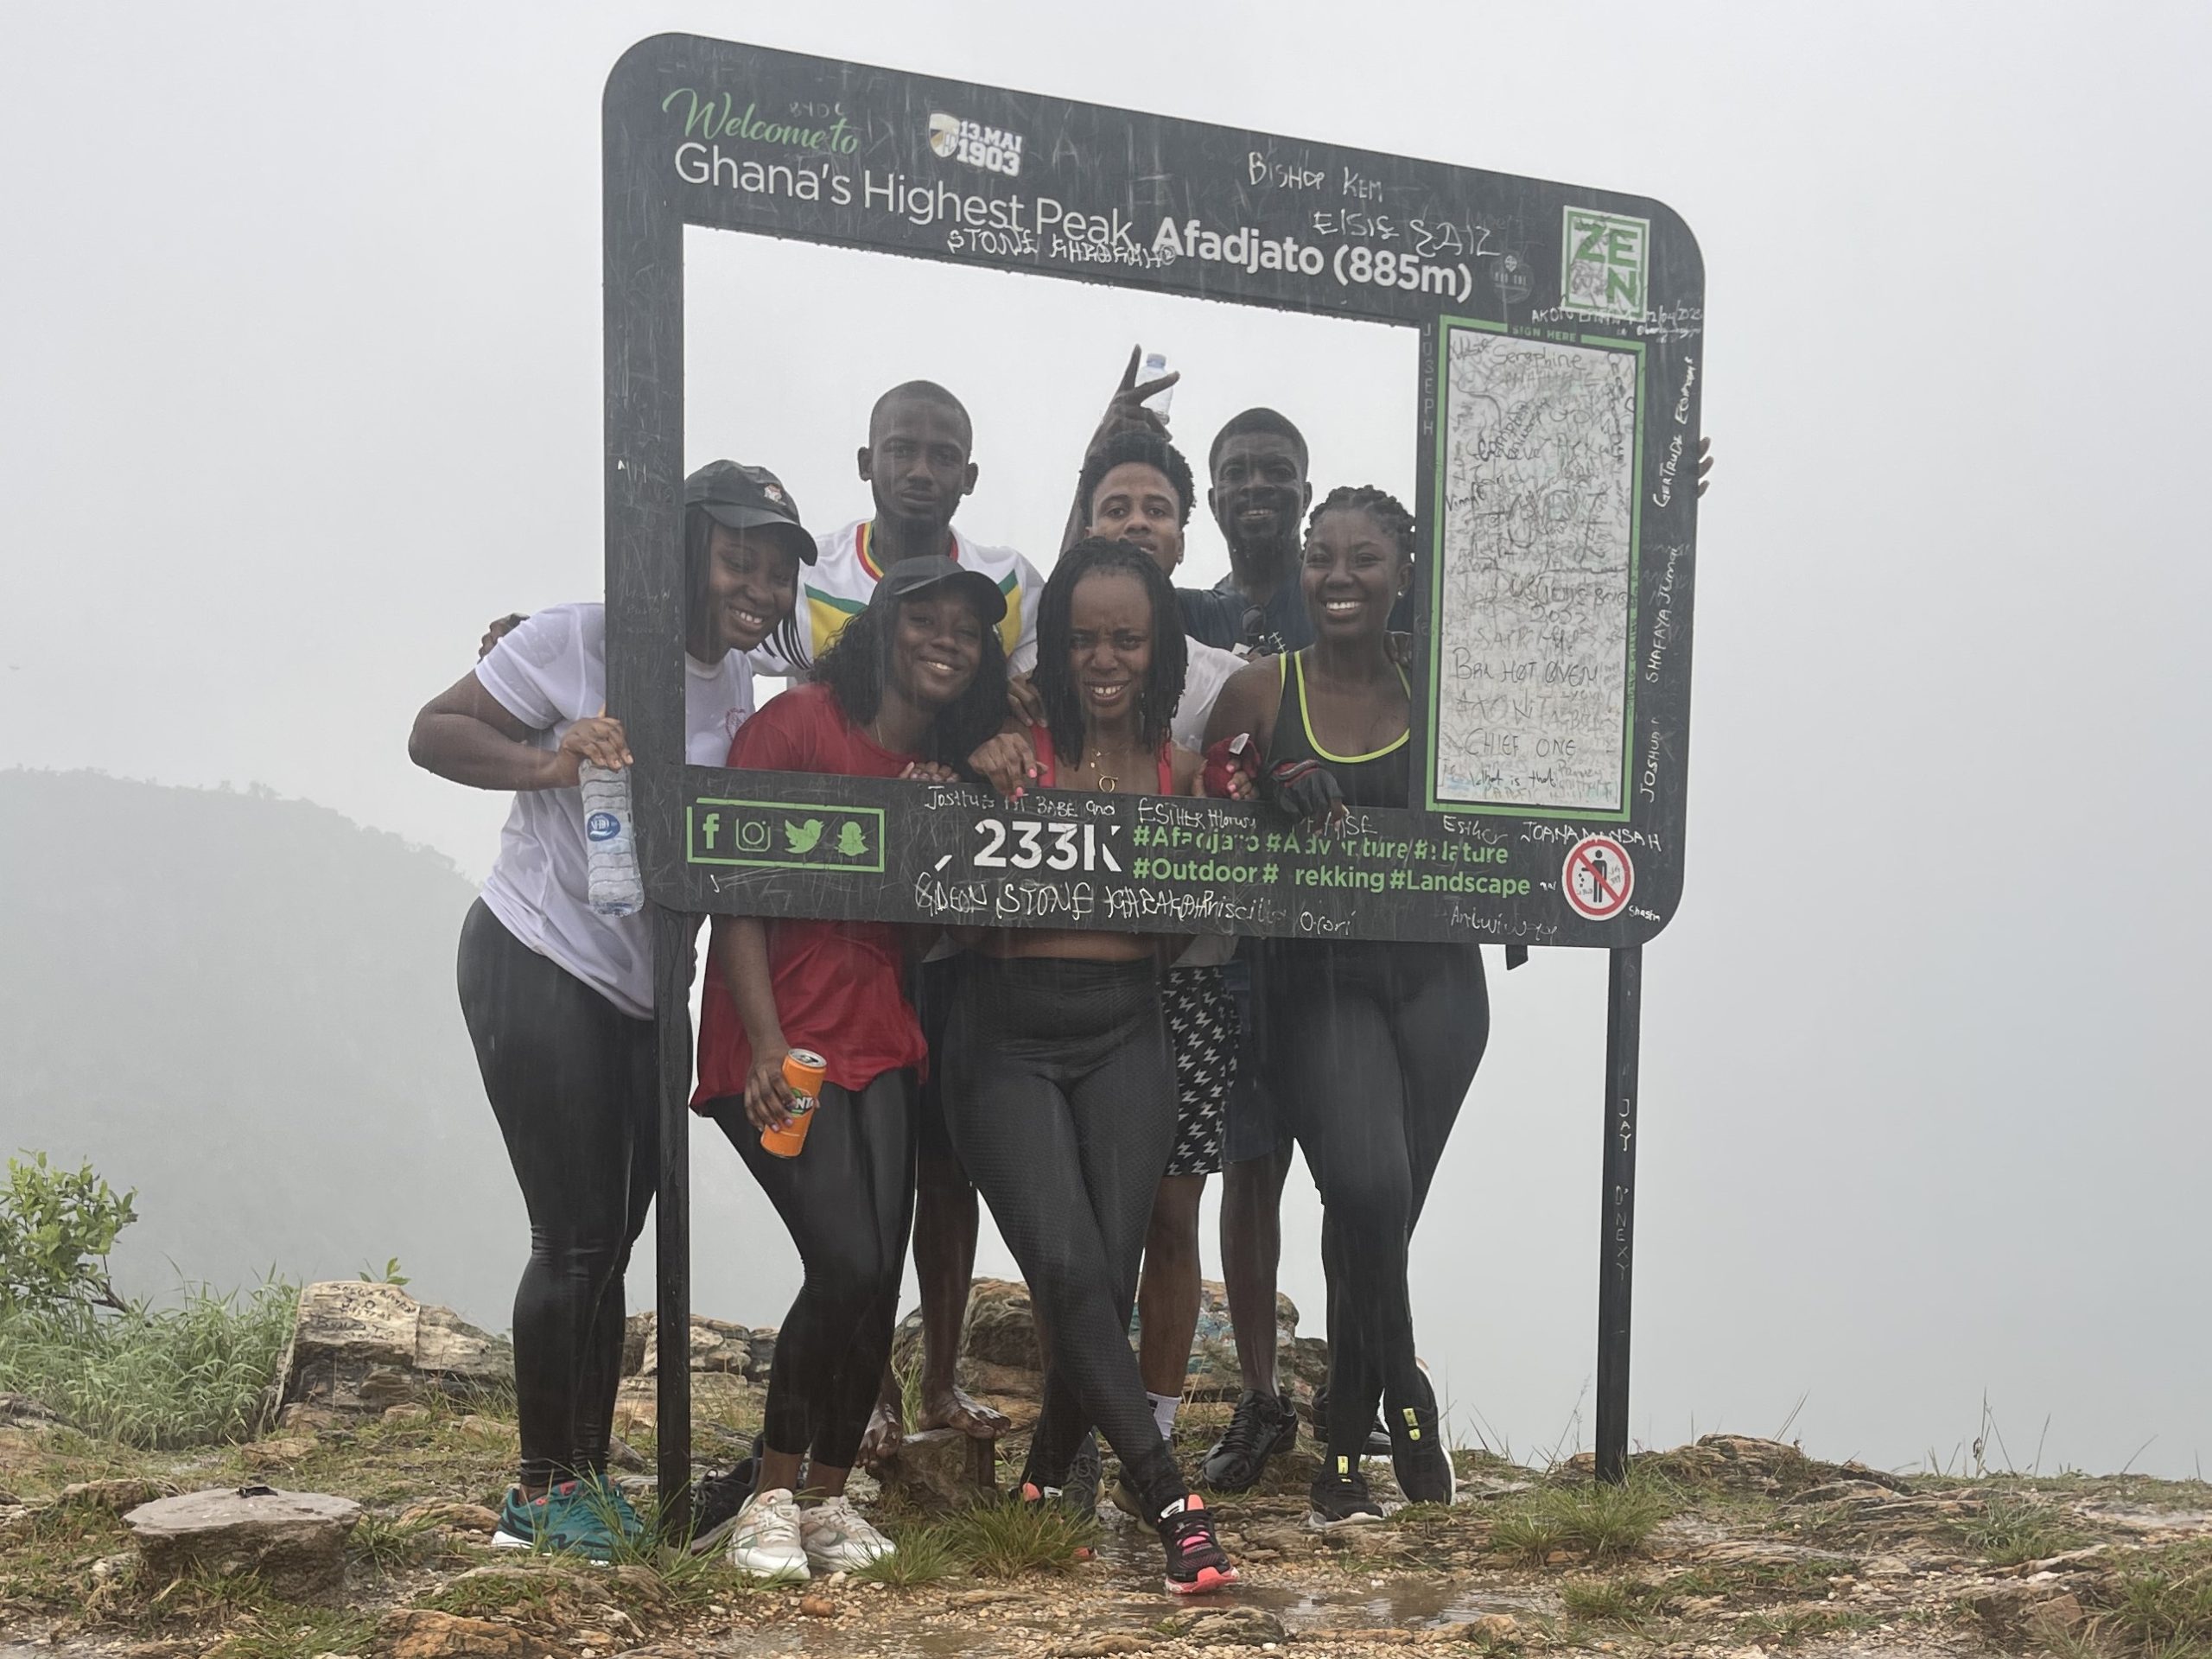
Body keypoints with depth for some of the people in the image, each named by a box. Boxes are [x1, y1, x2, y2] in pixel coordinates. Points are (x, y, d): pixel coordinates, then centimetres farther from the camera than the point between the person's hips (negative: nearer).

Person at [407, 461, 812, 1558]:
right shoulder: (582, 639, -13)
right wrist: (546, 762, -30)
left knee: (612, 1241, 11)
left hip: (644, 987, 7)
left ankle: (587, 1479, 20)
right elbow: (432, 732, -12)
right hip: (537, 965, -7)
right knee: (576, 1238, -7)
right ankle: (541, 1490, 5)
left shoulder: (738, 682, 8)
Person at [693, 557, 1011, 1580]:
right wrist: (767, 1045, -17)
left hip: (880, 1046, 6)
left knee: (881, 1276, -2)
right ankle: (772, 1497, 1)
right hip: (778, 1049, -6)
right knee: (848, 1265, -16)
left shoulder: (946, 767, 16)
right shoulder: (800, 723, -5)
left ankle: (828, 1496, 14)